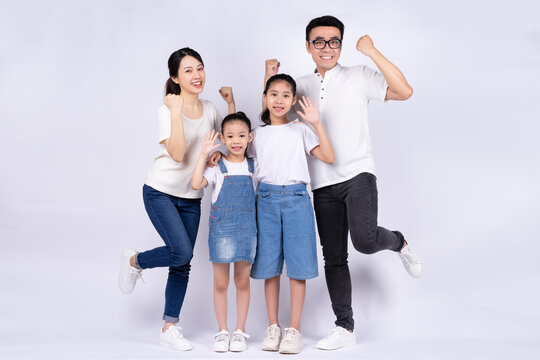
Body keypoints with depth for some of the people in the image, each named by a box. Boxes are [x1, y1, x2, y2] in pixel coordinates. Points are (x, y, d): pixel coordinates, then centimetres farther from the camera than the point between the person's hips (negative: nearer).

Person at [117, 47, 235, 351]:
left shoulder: (209, 109, 4)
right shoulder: (168, 111, -14)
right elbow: (178, 154, -25)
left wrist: (231, 103, 5)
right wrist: (176, 112, -29)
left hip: (191, 198, 6)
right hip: (161, 192, -6)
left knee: (183, 264, 5)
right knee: (181, 252, -21)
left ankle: (170, 328, 16)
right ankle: (134, 261, 10)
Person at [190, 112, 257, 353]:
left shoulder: (254, 167, 7)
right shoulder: (217, 167, -1)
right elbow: (196, 184, -15)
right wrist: (204, 154, -18)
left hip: (247, 228, 2)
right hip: (221, 228, -2)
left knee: (242, 282, 8)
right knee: (220, 283, 5)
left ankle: (240, 330, 19)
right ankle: (222, 331, 17)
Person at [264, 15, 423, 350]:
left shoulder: (358, 76, 2)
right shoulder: (301, 87, 14)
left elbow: (404, 91, -9)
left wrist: (373, 52, -13)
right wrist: (270, 79, 6)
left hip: (358, 175, -4)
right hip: (323, 185, 4)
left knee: (364, 239, -27)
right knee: (334, 258, 6)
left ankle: (399, 243, 7)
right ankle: (345, 328, 16)